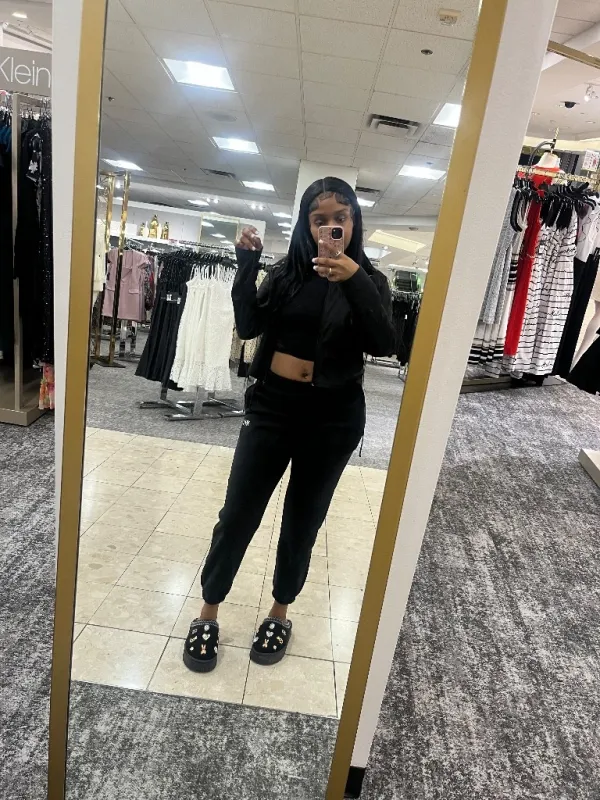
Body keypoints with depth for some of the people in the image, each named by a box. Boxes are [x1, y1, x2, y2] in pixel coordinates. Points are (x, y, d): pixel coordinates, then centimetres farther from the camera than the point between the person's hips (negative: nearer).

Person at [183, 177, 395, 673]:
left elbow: (386, 345, -17)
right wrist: (247, 265, -17)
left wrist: (355, 282, -26)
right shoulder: (287, 272, 3)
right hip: (271, 404, 1)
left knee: (303, 522, 13)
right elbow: (248, 326, -7)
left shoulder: (368, 279, -1)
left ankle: (280, 613, 35)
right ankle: (208, 613, 27)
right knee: (238, 514, 5)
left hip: (332, 417, -1)